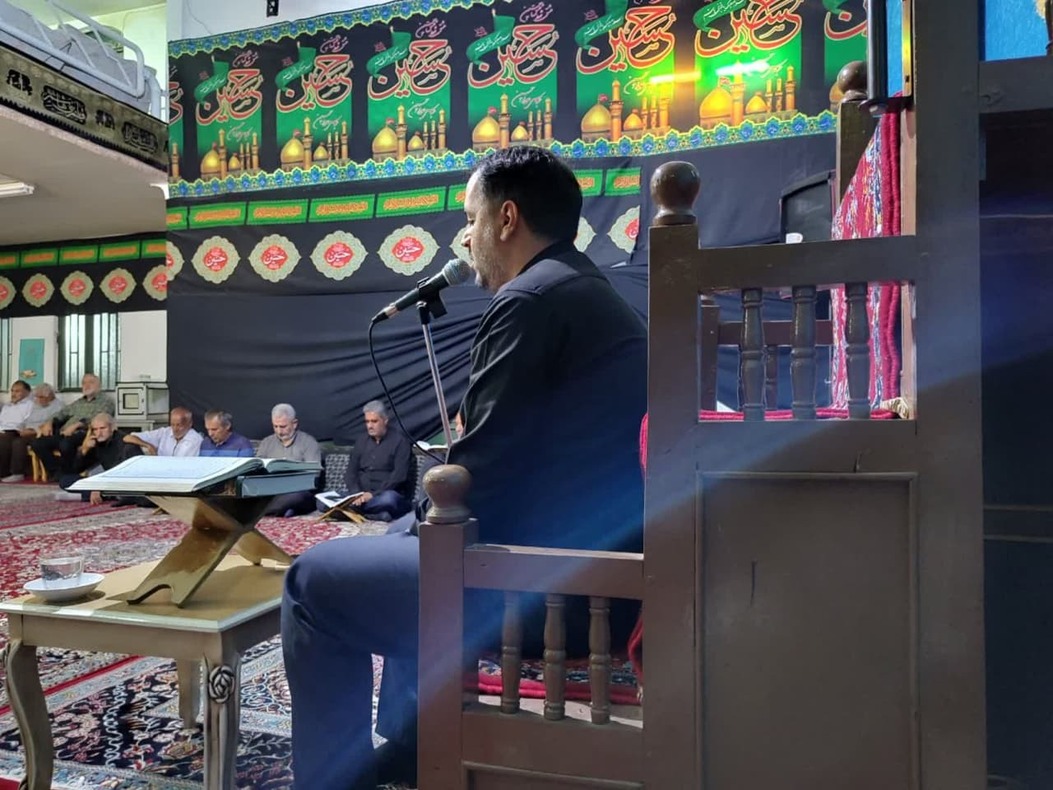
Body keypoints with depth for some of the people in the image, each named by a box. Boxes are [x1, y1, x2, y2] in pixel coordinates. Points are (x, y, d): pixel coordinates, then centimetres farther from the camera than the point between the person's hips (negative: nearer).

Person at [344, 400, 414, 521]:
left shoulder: (399, 440, -3)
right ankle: (377, 513, -25)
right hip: (363, 496, 5)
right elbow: (352, 470, 11)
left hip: (393, 496, -5)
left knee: (388, 499, -42)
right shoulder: (361, 440, 15)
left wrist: (374, 494, -21)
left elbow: (399, 475, -13)